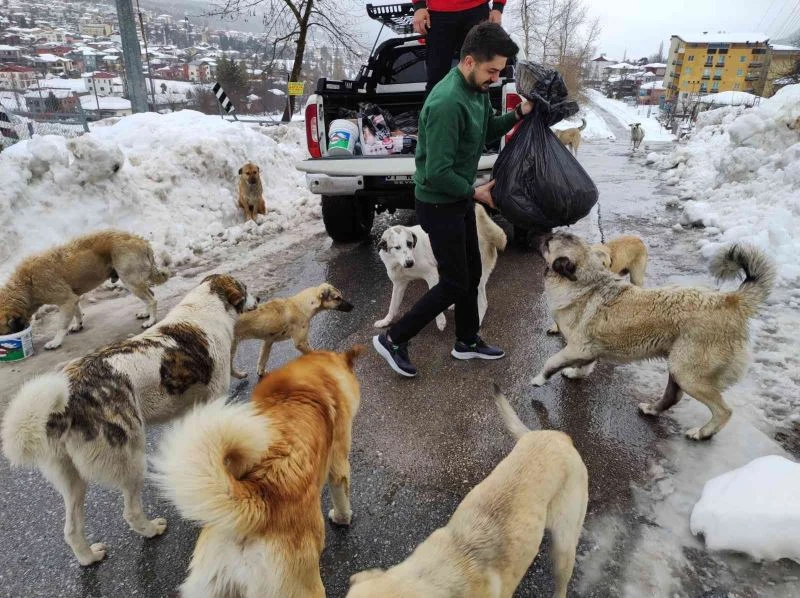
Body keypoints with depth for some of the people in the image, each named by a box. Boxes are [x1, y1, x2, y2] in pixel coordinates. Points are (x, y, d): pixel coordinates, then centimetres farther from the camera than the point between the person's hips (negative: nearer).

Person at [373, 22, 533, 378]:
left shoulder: (477, 89, 2)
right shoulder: (448, 103, -27)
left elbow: (488, 131, 20)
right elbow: (437, 173, -29)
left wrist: (518, 114, 2)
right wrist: (475, 193, -15)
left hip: (460, 199, 9)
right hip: (439, 204, -9)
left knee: (472, 274, 17)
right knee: (454, 284, -1)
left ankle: (467, 342, 34)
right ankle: (393, 339, 12)